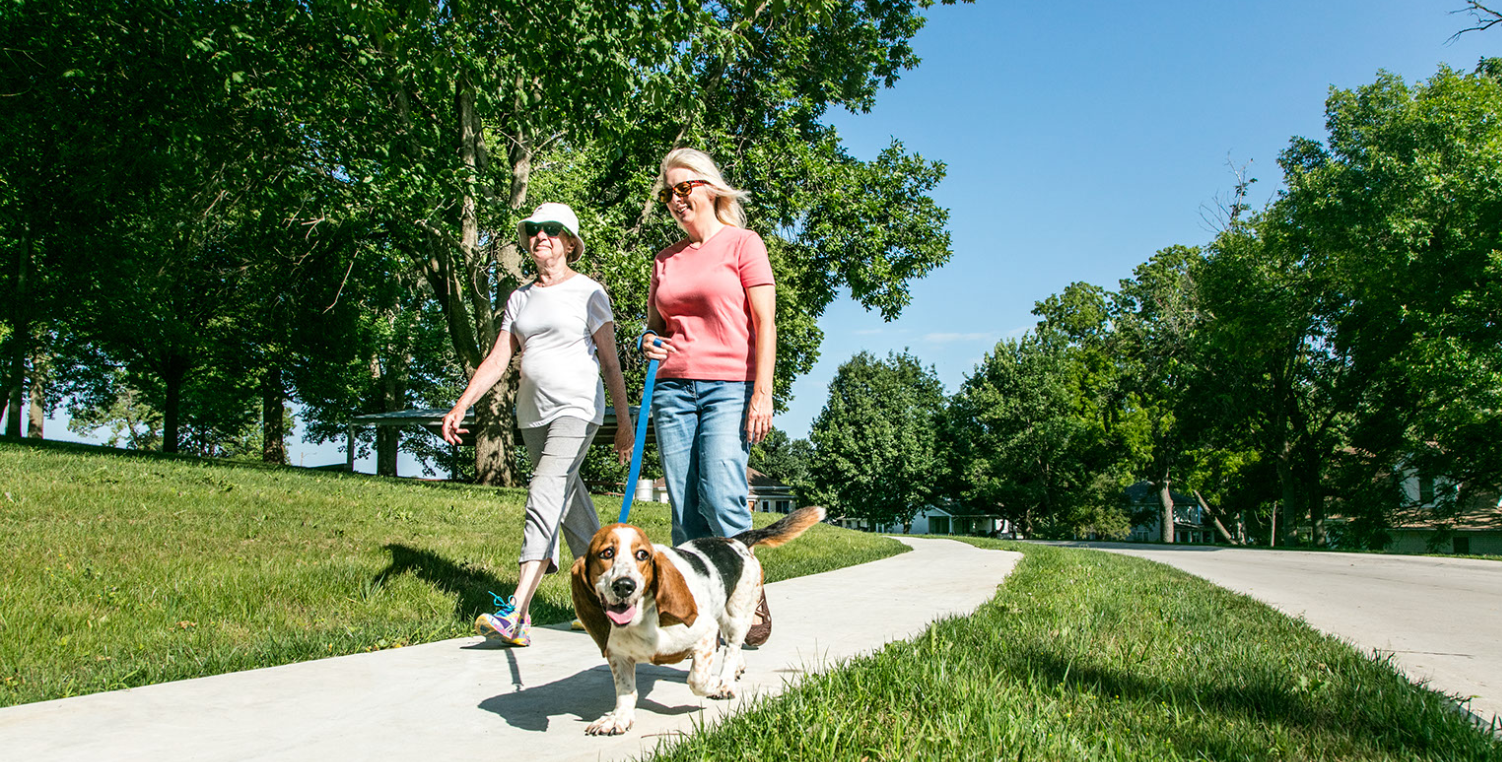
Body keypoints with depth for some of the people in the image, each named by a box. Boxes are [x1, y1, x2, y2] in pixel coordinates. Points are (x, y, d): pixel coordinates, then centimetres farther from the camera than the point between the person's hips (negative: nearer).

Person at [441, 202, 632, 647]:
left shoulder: (588, 292, 0)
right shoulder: (520, 299, 15)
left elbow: (610, 361, -1)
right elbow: (497, 360, 12)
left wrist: (624, 420, -3)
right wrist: (460, 406, 2)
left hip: (577, 408, -6)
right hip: (533, 412, 6)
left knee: (545, 497, -19)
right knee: (569, 502, 10)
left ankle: (516, 614, -26)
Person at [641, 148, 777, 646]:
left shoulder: (743, 244, 4)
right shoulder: (666, 260, 18)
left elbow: (764, 324, -2)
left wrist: (762, 394, -11)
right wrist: (649, 343, 2)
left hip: (730, 388, -5)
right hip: (673, 389, 5)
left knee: (721, 497, -16)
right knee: (684, 508, 0)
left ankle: (753, 600, 4)